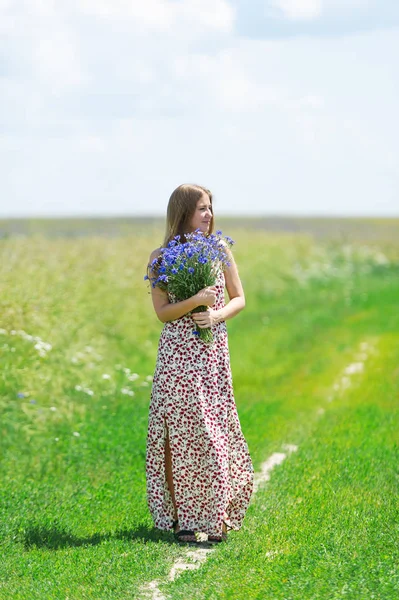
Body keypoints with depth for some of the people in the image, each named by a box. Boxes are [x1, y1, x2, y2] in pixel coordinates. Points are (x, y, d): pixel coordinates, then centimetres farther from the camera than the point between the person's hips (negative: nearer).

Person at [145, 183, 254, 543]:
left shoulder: (219, 251, 5)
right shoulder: (161, 257, -1)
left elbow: (239, 299, 8)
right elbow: (162, 312, -5)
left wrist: (217, 315, -11)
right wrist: (195, 301, -20)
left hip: (214, 352, 2)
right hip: (178, 354, -2)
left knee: (214, 430, 1)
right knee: (182, 431, -3)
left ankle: (212, 516, 11)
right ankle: (184, 517, 4)